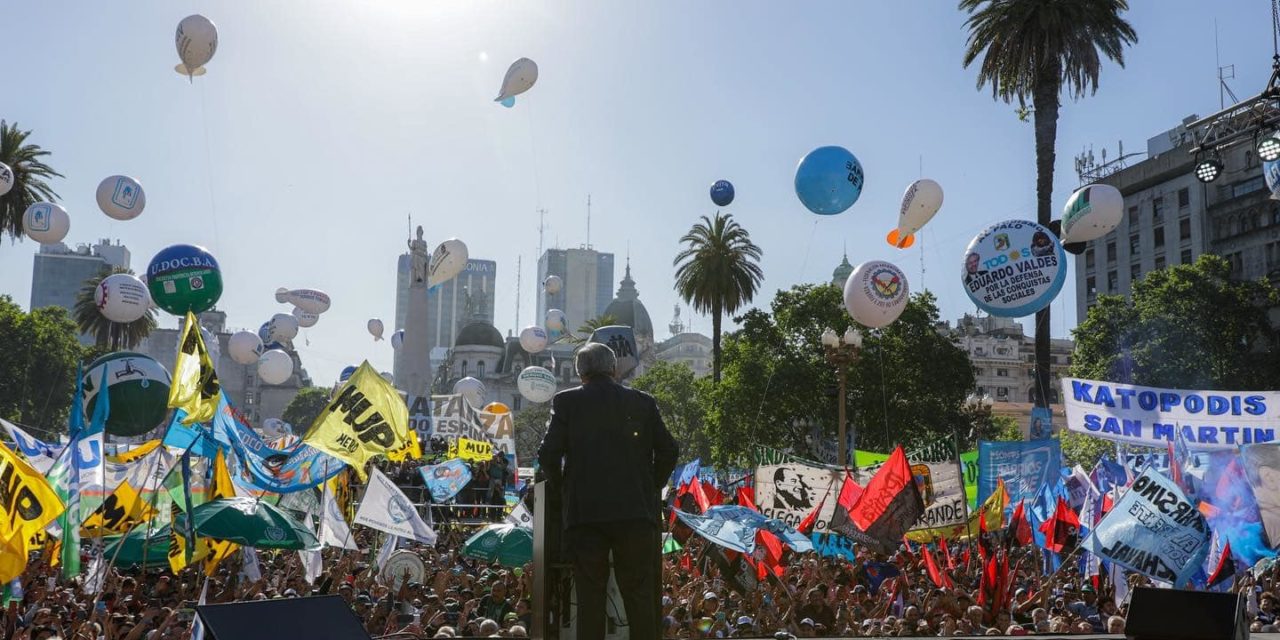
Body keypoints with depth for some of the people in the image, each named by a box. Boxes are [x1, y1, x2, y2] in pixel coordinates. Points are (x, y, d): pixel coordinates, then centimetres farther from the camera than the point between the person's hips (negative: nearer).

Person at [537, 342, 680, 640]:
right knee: (640, 596, 6)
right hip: (636, 511, 1)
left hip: (585, 512, -1)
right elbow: (668, 451, 5)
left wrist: (561, 487, 11)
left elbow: (549, 453, -5)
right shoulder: (643, 401, 7)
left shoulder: (566, 401, 2)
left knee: (590, 597, 4)